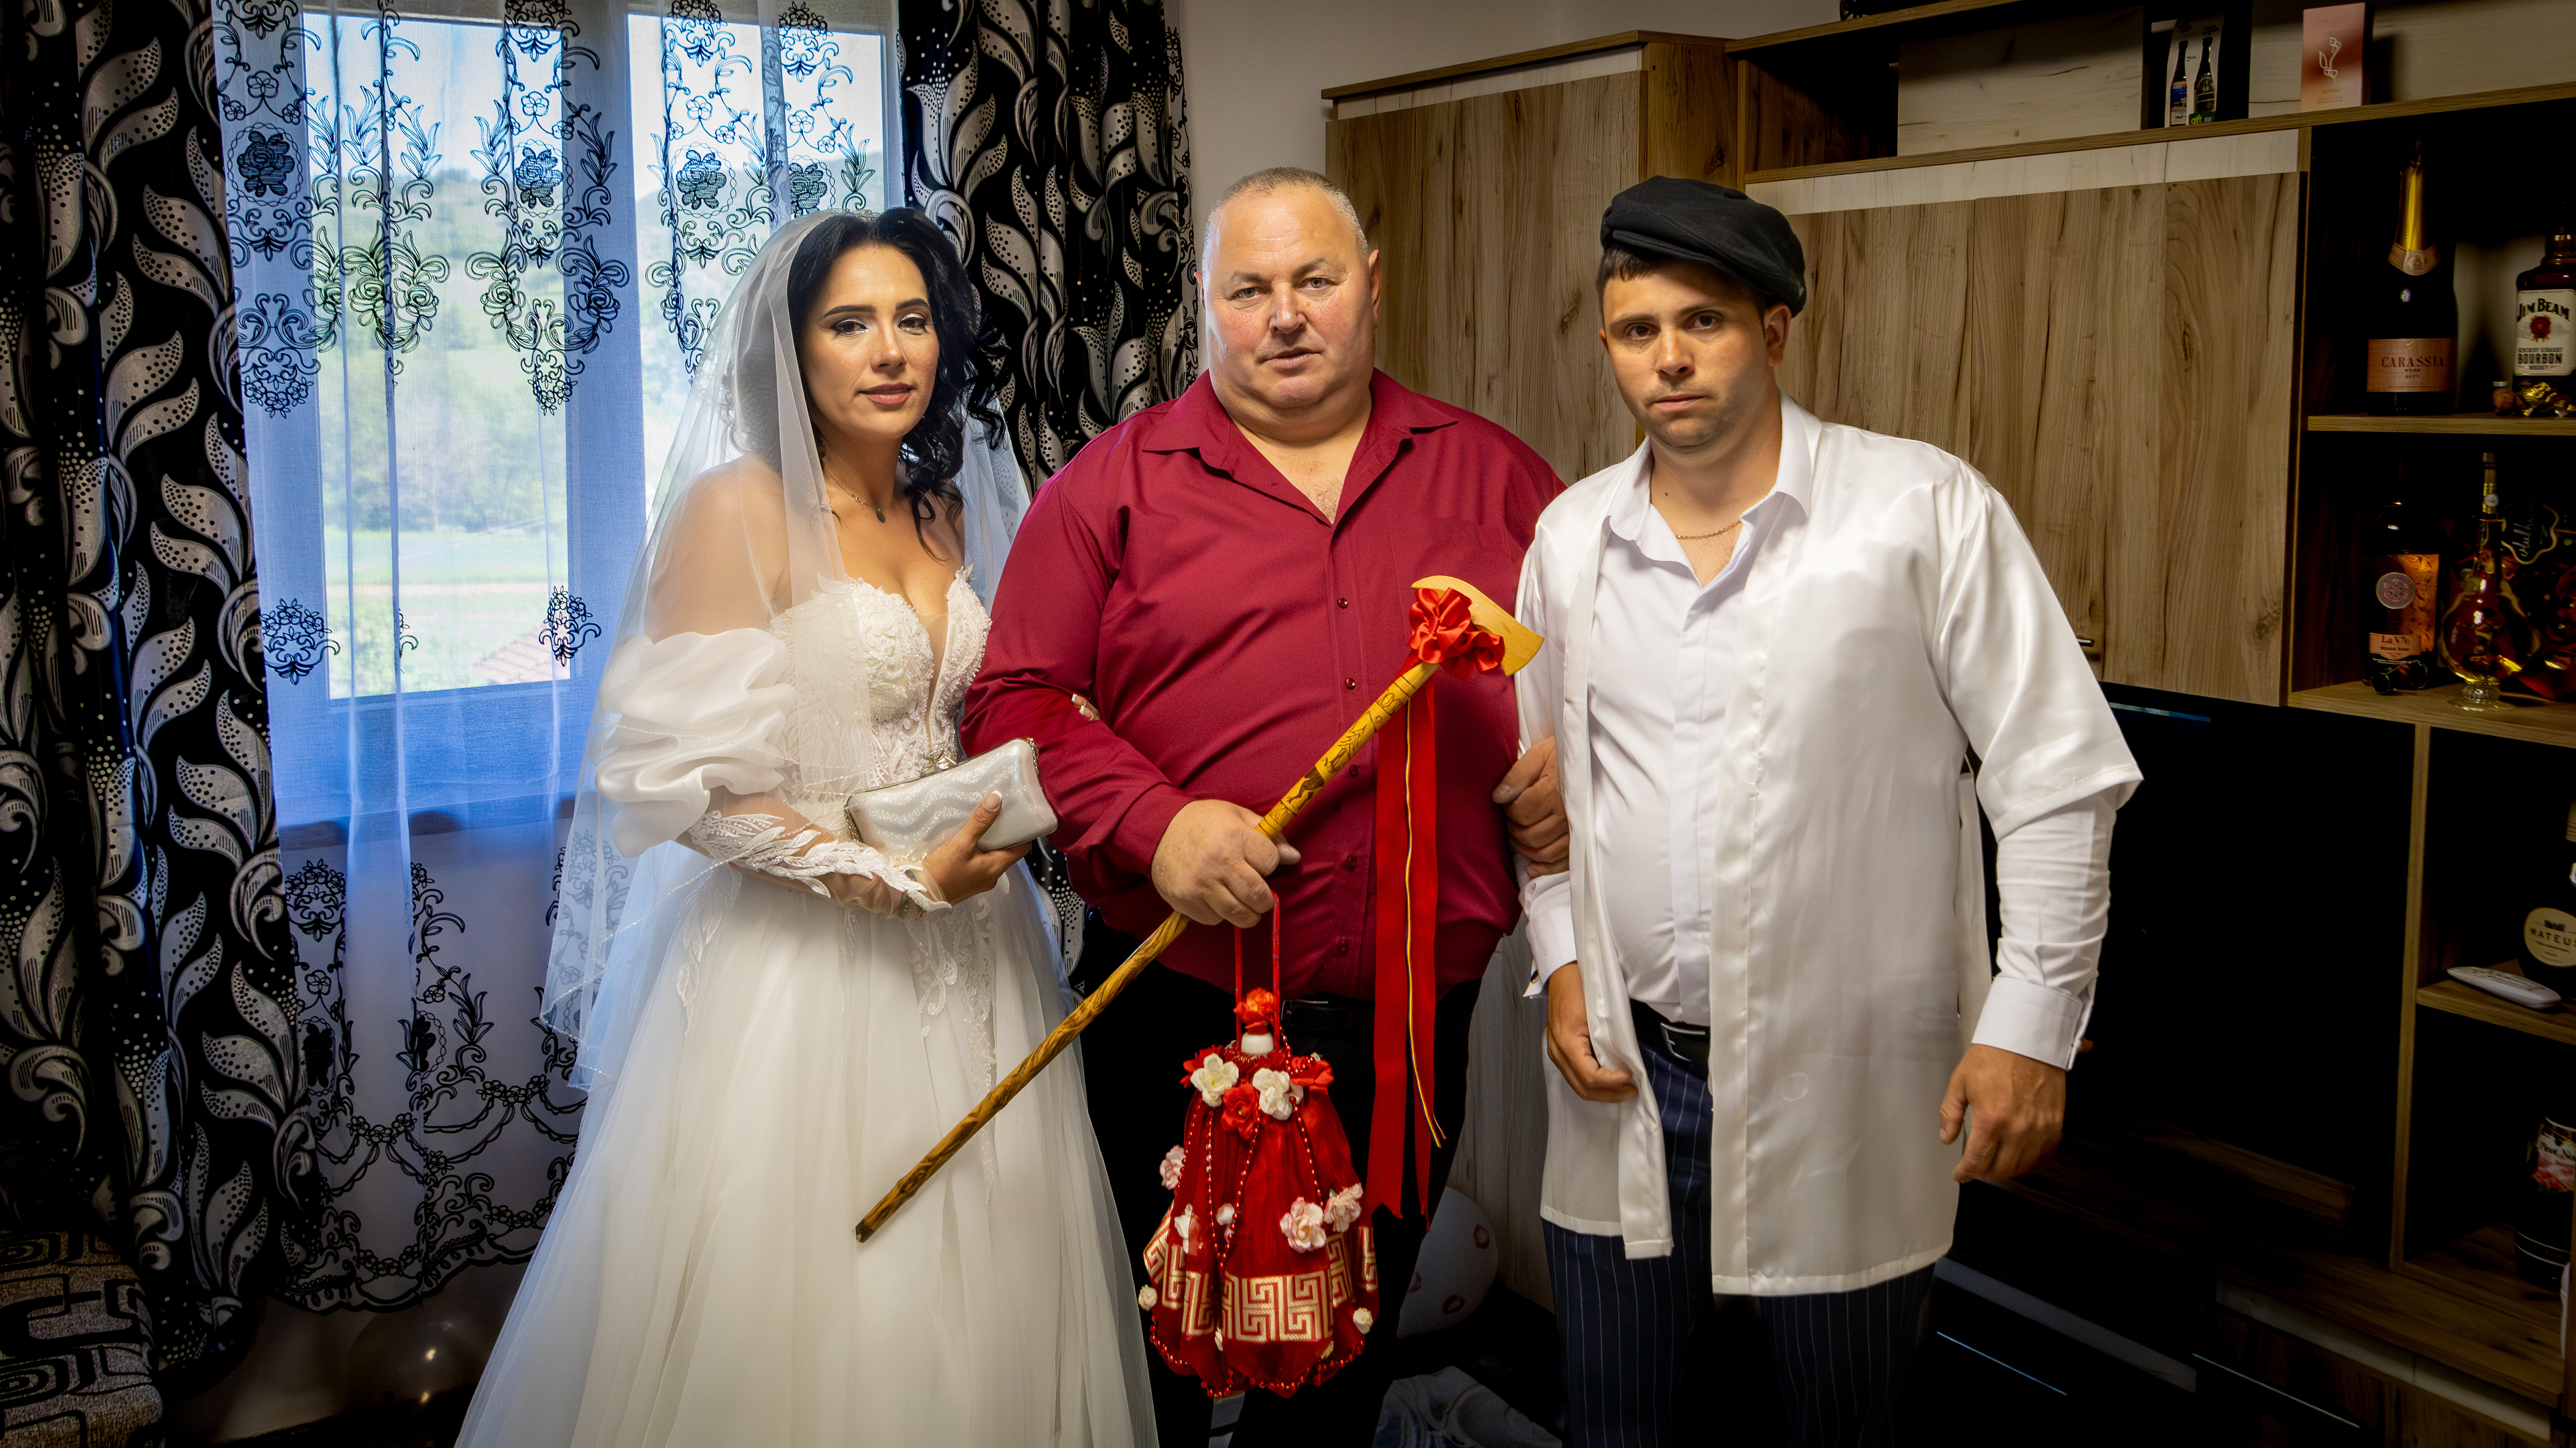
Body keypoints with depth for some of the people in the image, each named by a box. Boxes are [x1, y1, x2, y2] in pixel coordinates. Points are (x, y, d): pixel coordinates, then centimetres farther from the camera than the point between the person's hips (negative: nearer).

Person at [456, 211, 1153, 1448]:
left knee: (965, 1285, 13)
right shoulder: (740, 508, -10)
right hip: (794, 956, -6)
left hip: (961, 941, 6)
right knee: (795, 1297, 3)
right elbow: (679, 774, -16)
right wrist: (885, 878, -18)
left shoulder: (949, 512, 10)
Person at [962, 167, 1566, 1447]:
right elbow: (1016, 699, -4)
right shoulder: (1113, 486, 1)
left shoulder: (1489, 475, 9)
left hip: (1413, 1026, 2)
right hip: (1181, 1009, -2)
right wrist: (1153, 824, -18)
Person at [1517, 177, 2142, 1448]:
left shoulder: (1925, 510, -9)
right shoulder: (1572, 536, 5)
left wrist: (2030, 1025, -11)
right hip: (1625, 1070, 4)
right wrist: (1559, 962, 4)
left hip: (1844, 1088, -3)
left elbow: (2059, 779, -8)